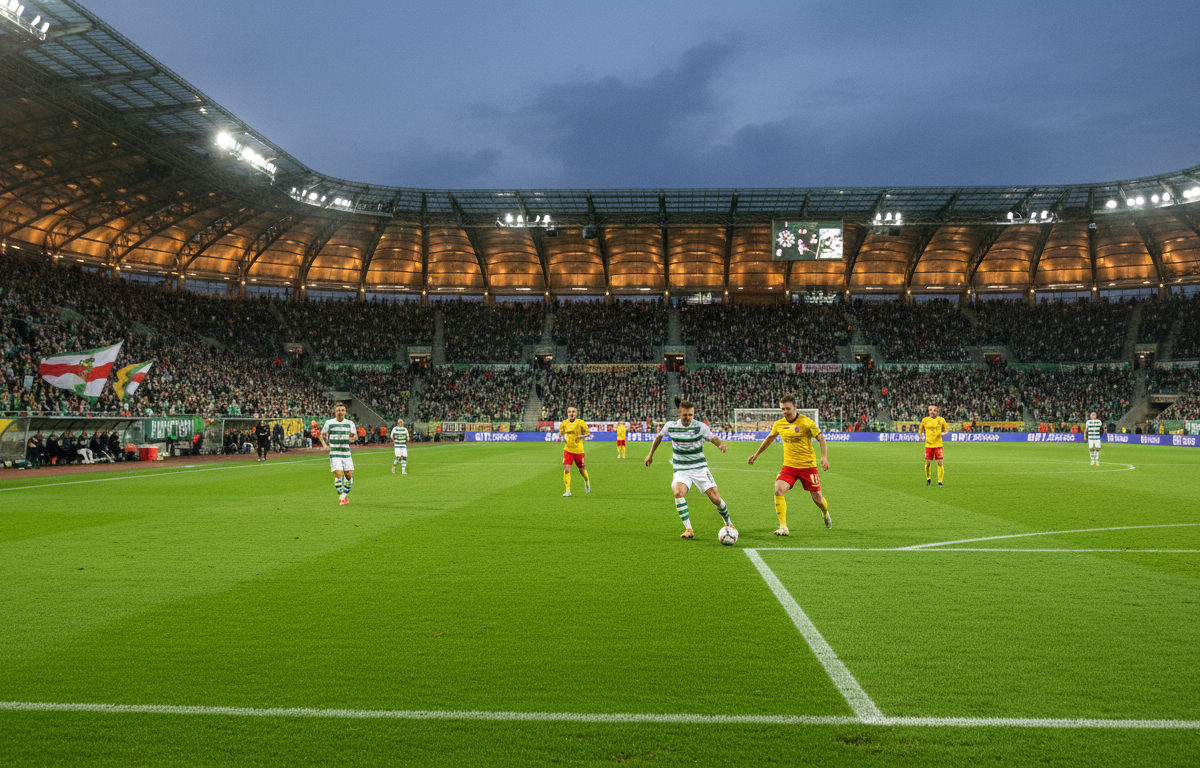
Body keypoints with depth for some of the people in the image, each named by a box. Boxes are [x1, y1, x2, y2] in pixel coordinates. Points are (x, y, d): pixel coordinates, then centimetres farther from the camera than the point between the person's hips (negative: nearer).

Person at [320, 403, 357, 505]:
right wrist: (325, 445, -4)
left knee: (349, 474, -3)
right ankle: (341, 498, -4)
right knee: (338, 474, -14)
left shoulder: (350, 423, 7)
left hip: (346, 453, 3)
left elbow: (354, 435, 11)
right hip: (334, 453, -3)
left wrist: (353, 438, -13)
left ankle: (345, 495, 17)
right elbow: (322, 435, 12)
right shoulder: (329, 423, 2)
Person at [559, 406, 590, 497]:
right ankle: (568, 491, -5)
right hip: (568, 449, 1)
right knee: (566, 469, -13)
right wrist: (563, 437, -5)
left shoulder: (581, 423, -5)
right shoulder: (564, 423, 1)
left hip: (578, 450, -1)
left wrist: (582, 436, -18)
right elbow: (561, 432, 17)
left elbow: (587, 433, 3)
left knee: (582, 470, 11)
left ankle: (586, 481, 46)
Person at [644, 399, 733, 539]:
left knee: (716, 498, -7)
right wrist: (651, 454, 21)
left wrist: (721, 444, -42)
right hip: (681, 470, 1)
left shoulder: (700, 426, -9)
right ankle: (688, 530, -22)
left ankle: (729, 524, 23)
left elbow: (713, 438, -19)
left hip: (700, 468, -1)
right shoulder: (670, 426, -2)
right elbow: (659, 436, 17)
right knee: (678, 493, -30)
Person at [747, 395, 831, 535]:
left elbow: (821, 439, -8)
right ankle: (783, 527, -17)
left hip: (808, 466, -3)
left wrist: (824, 457, -23)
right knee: (778, 491, -21)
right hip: (789, 465, 3)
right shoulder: (779, 424, 2)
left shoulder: (806, 422, -11)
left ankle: (826, 514, 42)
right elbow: (770, 438, 21)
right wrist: (756, 454, 25)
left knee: (817, 499, 4)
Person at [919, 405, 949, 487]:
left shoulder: (941, 420, 2)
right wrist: (920, 434, -1)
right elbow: (921, 429, 17)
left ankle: (940, 481, 6)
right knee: (927, 463, -1)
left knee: (940, 463, -5)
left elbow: (947, 428, 14)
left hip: (938, 444, 0)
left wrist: (944, 432, -5)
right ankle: (928, 479, 23)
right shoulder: (925, 420, 3)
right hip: (928, 444, 0)